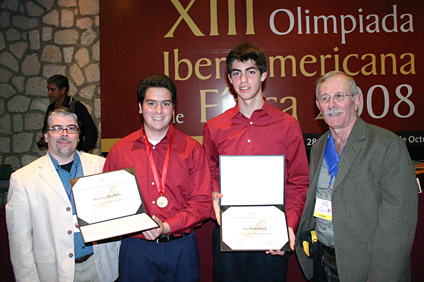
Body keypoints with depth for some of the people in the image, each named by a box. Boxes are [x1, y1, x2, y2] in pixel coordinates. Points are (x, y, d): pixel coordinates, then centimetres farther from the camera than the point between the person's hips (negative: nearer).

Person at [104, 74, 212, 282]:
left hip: (181, 248, 0)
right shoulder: (119, 151, 2)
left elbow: (202, 202, -4)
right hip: (135, 247, 1)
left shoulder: (192, 149, -1)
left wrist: (167, 227, -16)